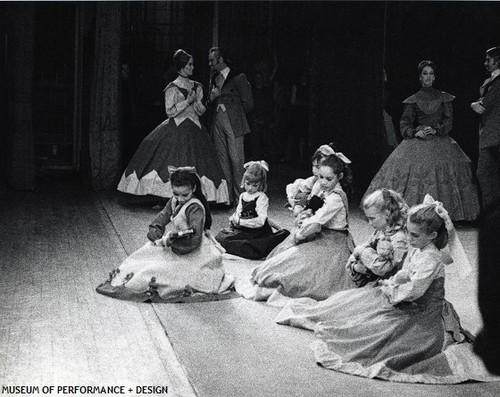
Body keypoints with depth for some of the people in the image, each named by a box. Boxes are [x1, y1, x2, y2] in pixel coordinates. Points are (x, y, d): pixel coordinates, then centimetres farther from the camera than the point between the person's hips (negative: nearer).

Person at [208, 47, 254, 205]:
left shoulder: (238, 77, -2)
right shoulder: (214, 79, 18)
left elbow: (248, 104, -2)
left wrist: (230, 110, 3)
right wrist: (211, 98, 0)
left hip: (233, 123, -6)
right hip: (217, 122, 6)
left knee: (236, 159, -7)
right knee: (222, 160, 4)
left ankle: (239, 196, -3)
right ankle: (227, 195, 6)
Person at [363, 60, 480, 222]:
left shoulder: (444, 98, 11)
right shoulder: (413, 101, 10)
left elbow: (449, 121, 5)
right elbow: (405, 123, 5)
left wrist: (436, 129, -12)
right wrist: (415, 132, -13)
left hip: (439, 140, 0)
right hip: (417, 142, 0)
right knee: (414, 174, -13)